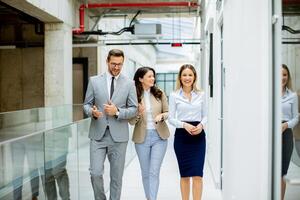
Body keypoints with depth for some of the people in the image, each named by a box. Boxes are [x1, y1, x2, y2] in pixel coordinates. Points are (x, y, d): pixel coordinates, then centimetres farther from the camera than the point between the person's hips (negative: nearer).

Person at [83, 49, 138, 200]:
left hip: (118, 136, 0)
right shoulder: (94, 81, 5)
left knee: (116, 176, 8)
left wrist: (117, 111, -15)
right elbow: (86, 104, 7)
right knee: (95, 173, -5)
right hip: (98, 134, 0)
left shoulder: (129, 84, 3)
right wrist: (92, 111, -16)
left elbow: (133, 109, 2)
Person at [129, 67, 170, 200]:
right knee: (145, 173, 12)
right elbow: (131, 121, -3)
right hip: (142, 138, 0)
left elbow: (168, 112, 7)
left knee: (154, 172, -5)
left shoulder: (159, 94, -1)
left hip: (159, 136, 0)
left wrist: (161, 116, -15)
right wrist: (139, 113, -23)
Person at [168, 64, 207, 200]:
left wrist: (201, 125, -10)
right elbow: (171, 118, 0)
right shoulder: (174, 95, 1)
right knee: (184, 174, 8)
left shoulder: (201, 94, 6)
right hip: (181, 135, -1)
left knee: (197, 174, -5)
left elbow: (204, 115, 11)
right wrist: (184, 125, -17)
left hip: (198, 136, 1)